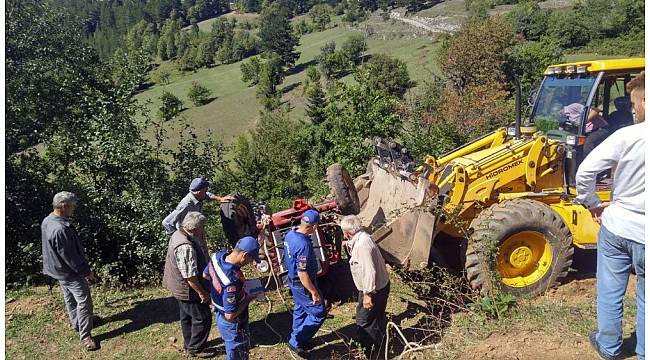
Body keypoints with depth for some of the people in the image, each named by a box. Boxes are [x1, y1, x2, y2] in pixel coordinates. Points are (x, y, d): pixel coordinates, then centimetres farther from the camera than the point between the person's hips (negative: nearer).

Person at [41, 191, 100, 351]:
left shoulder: (47, 221, -2)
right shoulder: (60, 229, -35)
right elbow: (70, 256, -27)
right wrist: (86, 271, -14)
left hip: (58, 269, 10)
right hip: (70, 272, -10)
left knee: (70, 297, 25)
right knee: (84, 301, -1)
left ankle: (77, 322, 43)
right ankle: (85, 336, 6)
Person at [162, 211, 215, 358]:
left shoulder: (178, 234, -3)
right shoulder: (186, 248, -35)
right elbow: (190, 276, -30)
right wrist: (202, 293, -18)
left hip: (180, 288, 10)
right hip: (189, 291, -10)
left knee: (187, 316, 24)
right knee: (203, 318, 6)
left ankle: (188, 344, 41)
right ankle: (195, 349, 19)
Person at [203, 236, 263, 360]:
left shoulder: (217, 255, -15)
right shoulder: (233, 281, -39)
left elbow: (205, 275, 7)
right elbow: (230, 316, -32)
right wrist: (249, 298, -20)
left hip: (219, 314, 8)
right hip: (232, 324, -8)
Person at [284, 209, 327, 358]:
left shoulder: (290, 235, -4)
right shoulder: (303, 245, -33)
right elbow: (302, 274, -30)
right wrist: (314, 292, -21)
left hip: (293, 280, 9)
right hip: (303, 285, -9)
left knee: (300, 310, 24)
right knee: (318, 313, 5)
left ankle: (298, 340, 39)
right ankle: (296, 342, 11)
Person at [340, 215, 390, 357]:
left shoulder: (362, 244, -29)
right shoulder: (361, 238, 1)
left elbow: (369, 272, -31)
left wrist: (367, 294, -26)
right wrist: (349, 245, 17)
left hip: (373, 289, -10)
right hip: (381, 285, 10)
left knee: (364, 322, 3)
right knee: (377, 317, 27)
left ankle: (368, 352, 18)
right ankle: (378, 346, 46)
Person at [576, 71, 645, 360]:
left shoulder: (628, 136, -14)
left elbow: (585, 172, -17)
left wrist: (593, 204, -2)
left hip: (616, 227, 0)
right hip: (644, 235, 1)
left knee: (610, 293, 18)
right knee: (645, 299, 17)